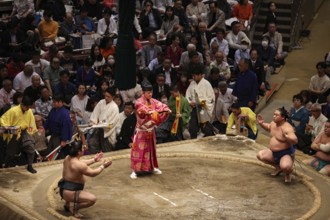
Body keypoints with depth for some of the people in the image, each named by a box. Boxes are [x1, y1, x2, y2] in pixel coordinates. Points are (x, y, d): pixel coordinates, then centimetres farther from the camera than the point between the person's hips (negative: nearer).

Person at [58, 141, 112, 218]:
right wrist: (103, 166, 2)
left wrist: (93, 160, 25)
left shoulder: (67, 158, 4)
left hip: (63, 189, 10)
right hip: (69, 193, -10)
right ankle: (74, 209, -6)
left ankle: (67, 203, 33)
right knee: (92, 199, -21)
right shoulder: (79, 165, -23)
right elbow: (92, 173, -12)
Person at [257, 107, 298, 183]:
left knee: (285, 167, -37)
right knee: (260, 155, 9)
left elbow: (295, 141, -37)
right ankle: (278, 167, 22)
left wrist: (285, 136, -51)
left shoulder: (287, 128, -27)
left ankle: (287, 173, 6)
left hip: (286, 153, -9)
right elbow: (268, 127, 24)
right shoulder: (273, 123, -1)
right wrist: (261, 123, 6)